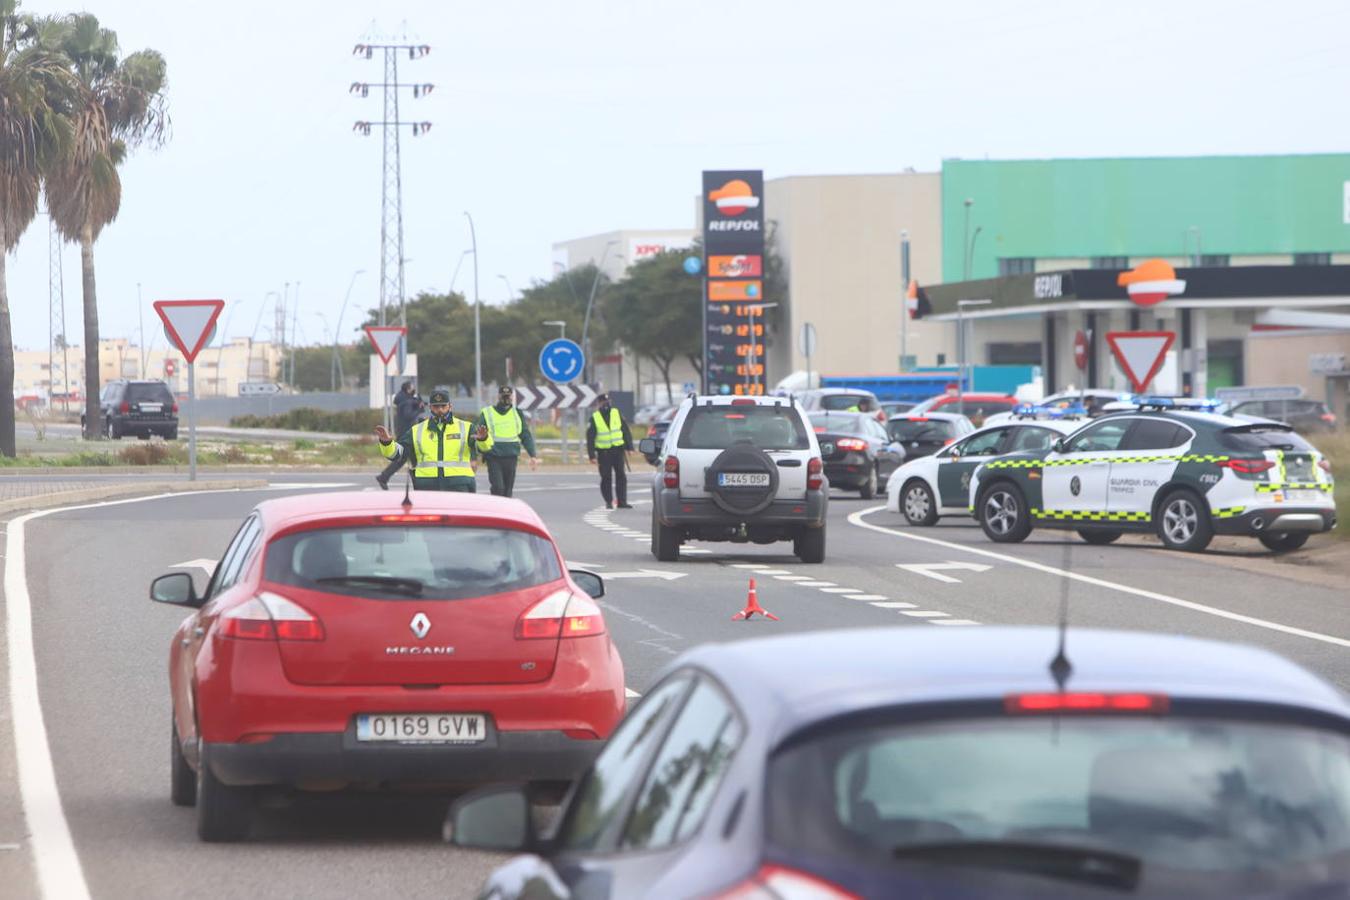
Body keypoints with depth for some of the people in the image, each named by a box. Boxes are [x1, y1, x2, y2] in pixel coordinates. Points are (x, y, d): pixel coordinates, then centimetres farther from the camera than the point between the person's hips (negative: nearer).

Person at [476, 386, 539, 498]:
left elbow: (526, 436, 14)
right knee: (498, 488, -18)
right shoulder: (487, 414, 4)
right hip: (493, 458, -3)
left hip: (511, 458, 3)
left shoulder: (517, 414, 14)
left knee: (507, 491, 5)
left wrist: (533, 455, 3)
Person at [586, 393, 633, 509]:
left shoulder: (617, 414, 6)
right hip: (604, 452, -2)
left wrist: (629, 447, 4)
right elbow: (590, 438, 1)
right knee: (606, 478, 0)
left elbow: (626, 431, 10)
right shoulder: (594, 418, 0)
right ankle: (608, 502, 9)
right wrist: (592, 455, -5)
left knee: (621, 476, -2)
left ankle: (622, 501, 1)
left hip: (618, 450, 2)